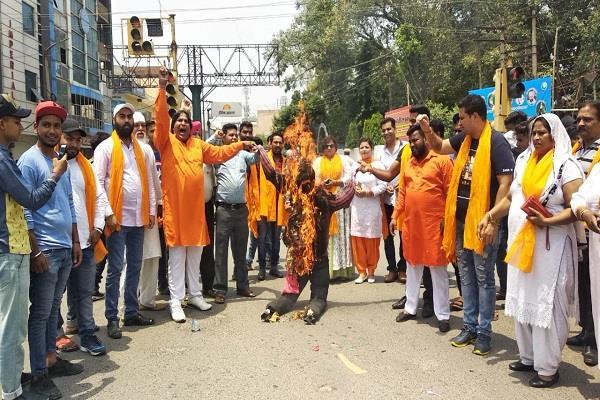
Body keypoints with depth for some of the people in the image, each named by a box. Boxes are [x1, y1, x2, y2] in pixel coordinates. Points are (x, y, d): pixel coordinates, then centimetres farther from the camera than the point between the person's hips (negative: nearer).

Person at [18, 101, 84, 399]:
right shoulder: (29, 161, -10)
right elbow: (24, 211, -14)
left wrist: (75, 242, 17)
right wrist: (36, 252, -17)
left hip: (65, 248, 7)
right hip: (45, 250, -7)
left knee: (53, 309, 16)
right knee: (40, 313, 1)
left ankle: (51, 359, 27)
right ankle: (39, 374, 10)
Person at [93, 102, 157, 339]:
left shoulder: (141, 149, 14)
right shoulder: (105, 148, -1)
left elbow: (149, 182, 13)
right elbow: (98, 182, -8)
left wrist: (152, 210, 6)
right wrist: (108, 214, -15)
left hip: (139, 217, 5)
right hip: (117, 218, -5)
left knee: (135, 266, 11)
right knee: (115, 268, -2)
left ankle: (132, 312, 21)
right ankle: (112, 319, 7)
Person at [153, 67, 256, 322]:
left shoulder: (198, 144, 13)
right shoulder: (166, 141, -2)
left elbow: (219, 153, 25)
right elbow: (160, 118, -16)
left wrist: (240, 145, 24)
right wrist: (162, 88, -24)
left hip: (196, 207, 5)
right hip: (175, 207, -5)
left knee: (195, 256, 14)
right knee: (177, 257, 0)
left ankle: (195, 294, 28)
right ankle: (175, 303, 8)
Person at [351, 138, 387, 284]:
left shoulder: (378, 165, -1)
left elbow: (383, 186, -7)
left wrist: (367, 193, -15)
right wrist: (355, 190, -4)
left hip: (372, 208, -3)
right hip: (357, 208, 4)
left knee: (371, 240, 0)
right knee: (357, 239, 2)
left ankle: (371, 271, 16)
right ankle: (362, 271, 13)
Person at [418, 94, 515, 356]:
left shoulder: (496, 142, -13)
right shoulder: (465, 139, 9)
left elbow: (505, 182, -18)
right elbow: (440, 147, 25)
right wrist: (427, 130, 7)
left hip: (481, 221, -8)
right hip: (461, 219, 8)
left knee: (483, 278, 3)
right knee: (466, 275, 14)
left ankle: (484, 332, 14)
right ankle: (469, 326, 25)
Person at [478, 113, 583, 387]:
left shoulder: (566, 165, -7)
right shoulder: (524, 161, 12)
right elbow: (511, 198, 17)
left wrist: (547, 221, -26)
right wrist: (490, 215, 4)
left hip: (549, 247, -7)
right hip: (520, 242, 7)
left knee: (545, 305, 0)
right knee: (522, 301, 13)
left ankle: (548, 367, 13)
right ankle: (528, 357, 28)